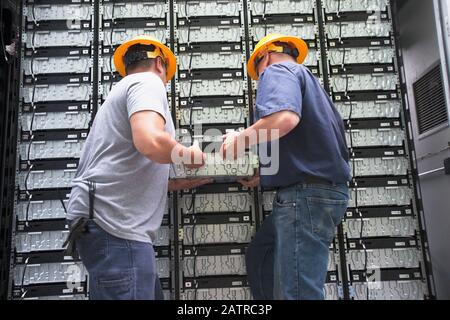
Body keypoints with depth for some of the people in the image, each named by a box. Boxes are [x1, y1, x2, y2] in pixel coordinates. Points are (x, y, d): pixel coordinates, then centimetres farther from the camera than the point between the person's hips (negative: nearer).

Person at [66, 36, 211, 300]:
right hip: (114, 225, -10)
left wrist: (188, 181, 32)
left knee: (152, 294, 15)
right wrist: (189, 155, -5)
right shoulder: (148, 82, -3)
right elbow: (150, 141, -25)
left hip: (112, 223, 10)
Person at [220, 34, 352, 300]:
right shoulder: (308, 80, 28)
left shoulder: (277, 71, -1)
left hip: (307, 194, -10)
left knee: (298, 290, -7)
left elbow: (285, 118, -25)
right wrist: (266, 176, 26)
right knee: (259, 258, 19)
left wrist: (240, 139, -8)